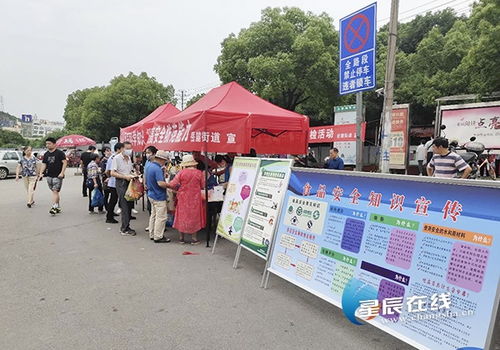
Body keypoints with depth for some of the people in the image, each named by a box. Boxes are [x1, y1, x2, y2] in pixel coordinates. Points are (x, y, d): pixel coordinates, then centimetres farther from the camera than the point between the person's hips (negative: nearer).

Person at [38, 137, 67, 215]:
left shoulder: (60, 153, -6)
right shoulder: (46, 154, 13)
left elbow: (65, 162, -11)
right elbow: (44, 164, 14)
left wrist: (62, 173, -19)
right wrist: (41, 173, 0)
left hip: (57, 176, -6)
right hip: (49, 176, 6)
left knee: (55, 191, -12)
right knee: (55, 192, 12)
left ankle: (54, 207, -13)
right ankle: (58, 207, 19)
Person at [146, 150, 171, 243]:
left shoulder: (149, 166, 9)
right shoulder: (157, 169, -22)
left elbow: (146, 181, 20)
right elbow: (161, 183, -29)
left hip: (151, 194, 10)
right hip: (159, 197, -10)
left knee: (153, 215, 18)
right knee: (161, 217, -2)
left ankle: (152, 234, 26)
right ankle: (158, 237, 4)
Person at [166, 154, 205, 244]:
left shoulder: (181, 173, -9)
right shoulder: (199, 173, -7)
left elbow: (172, 184, -9)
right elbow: (202, 186, 2)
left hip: (183, 198, 0)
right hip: (195, 199, 0)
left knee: (182, 216, 11)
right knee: (194, 216, 10)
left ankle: (181, 237, 20)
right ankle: (194, 238, 13)